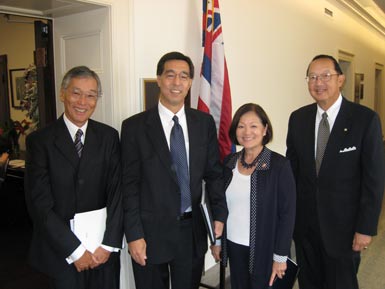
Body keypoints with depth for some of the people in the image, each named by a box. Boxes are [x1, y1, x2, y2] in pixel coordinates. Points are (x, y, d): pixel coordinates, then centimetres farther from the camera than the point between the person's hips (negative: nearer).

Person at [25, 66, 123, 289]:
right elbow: (40, 204, -10)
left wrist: (109, 243, -11)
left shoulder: (108, 136, 0)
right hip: (61, 250, -2)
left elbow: (117, 191, -3)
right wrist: (75, 249, -13)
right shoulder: (40, 140, -6)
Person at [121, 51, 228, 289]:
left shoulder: (204, 122, 2)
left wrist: (220, 215, -4)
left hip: (193, 231, 3)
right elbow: (129, 184, -6)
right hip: (151, 231, -2)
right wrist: (134, 235, -9)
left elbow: (214, 172, 6)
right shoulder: (134, 126, -6)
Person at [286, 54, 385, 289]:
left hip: (343, 224, -3)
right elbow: (292, 168, 6)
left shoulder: (366, 119, -10)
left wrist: (366, 228, -11)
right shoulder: (298, 118, 1)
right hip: (303, 222, 3)